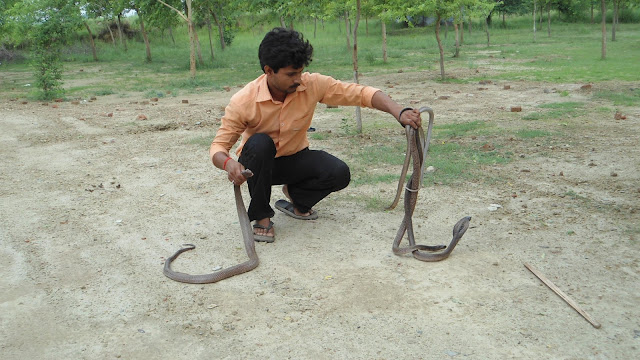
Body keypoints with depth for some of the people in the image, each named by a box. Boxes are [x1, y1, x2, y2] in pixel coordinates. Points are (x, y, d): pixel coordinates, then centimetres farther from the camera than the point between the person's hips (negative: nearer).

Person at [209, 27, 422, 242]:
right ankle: (261, 216, -14)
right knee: (260, 143, -37)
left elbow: (361, 93, -19)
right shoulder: (243, 101, -25)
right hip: (259, 163, -2)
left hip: (294, 159, 2)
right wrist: (228, 163, -46)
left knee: (339, 173, -25)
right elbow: (218, 147, -21)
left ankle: (295, 196, 9)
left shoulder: (312, 85, -19)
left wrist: (399, 112, -35)